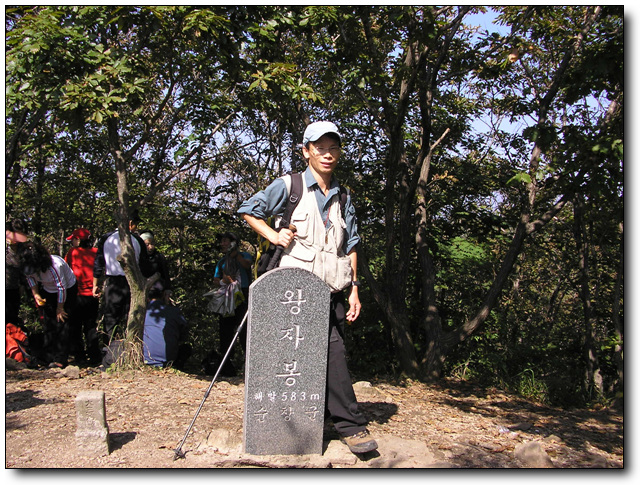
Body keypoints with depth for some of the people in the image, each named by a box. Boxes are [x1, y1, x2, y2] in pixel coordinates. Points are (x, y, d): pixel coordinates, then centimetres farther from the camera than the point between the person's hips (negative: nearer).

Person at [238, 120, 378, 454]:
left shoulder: (342, 197, 15)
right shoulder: (290, 185, 0)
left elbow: (351, 247, 15)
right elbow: (249, 211, 6)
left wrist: (354, 290, 9)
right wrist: (274, 236, -9)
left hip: (332, 288, 5)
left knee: (324, 353, 3)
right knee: (332, 348, -10)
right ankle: (350, 424, 1)